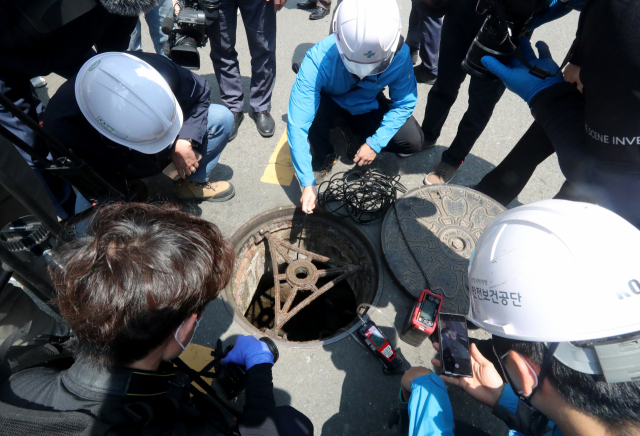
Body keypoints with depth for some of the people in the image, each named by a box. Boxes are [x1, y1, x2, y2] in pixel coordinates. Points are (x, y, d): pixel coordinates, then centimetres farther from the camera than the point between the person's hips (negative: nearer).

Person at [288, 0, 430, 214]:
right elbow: (298, 125, -37)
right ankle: (322, 158, -2)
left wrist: (375, 143, -27)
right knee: (310, 120, -37)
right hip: (328, 100, -2)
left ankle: (358, 139, 11)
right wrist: (308, 182, -40)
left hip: (367, 105, 2)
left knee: (413, 142, -16)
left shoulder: (399, 56, -30)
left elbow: (403, 103, -15)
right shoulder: (318, 60, -36)